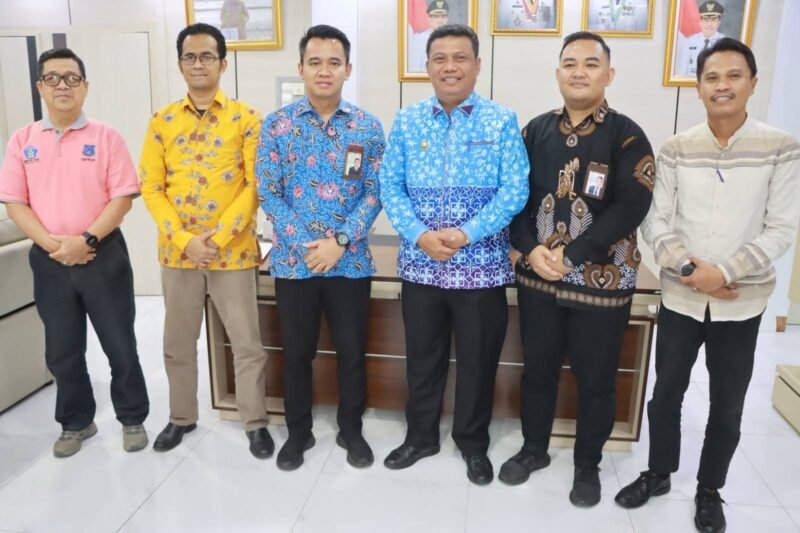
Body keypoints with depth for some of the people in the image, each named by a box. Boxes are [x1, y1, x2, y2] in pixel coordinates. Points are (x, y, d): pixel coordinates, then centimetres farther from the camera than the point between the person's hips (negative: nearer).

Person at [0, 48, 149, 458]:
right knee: (62, 351, 13)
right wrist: (53, 244, -12)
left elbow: (123, 197, -7)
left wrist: (87, 240, -17)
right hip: (49, 261, 3)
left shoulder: (106, 137, -1)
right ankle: (76, 423, 31)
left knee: (120, 345, 5)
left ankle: (133, 419, 22)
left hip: (103, 255, -2)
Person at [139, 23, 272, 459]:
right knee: (178, 342, 15)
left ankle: (255, 422, 21)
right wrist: (184, 239, -11)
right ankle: (182, 416, 34)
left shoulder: (246, 118, -2)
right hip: (177, 251, 3)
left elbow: (254, 185, -8)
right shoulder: (162, 122, 6)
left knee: (246, 342, 4)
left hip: (233, 251, -3)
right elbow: (151, 187, 1)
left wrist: (220, 237, -15)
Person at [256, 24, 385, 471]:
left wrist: (341, 241, -14)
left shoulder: (368, 127, 1)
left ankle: (351, 430, 31)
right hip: (294, 261, 0)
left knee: (353, 351, 10)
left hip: (351, 262, 0)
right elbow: (268, 194, -4)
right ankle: (298, 432, 32)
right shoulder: (278, 124, -1)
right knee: (297, 353, 12)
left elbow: (374, 193, -2)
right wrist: (306, 244, -14)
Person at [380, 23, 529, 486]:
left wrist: (465, 234, -19)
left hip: (482, 266, -2)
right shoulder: (407, 121, 4)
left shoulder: (502, 122, -2)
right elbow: (390, 186, 1)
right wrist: (419, 235, -15)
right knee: (422, 357, 15)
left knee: (478, 360, 11)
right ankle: (421, 435, 36)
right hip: (420, 265, 2)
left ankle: (474, 442, 33)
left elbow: (515, 190, -9)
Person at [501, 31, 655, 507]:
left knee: (596, 379, 10)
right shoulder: (536, 130, 5)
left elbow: (630, 208, -15)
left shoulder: (627, 136, -6)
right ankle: (534, 449, 37)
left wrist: (571, 255, -20)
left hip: (602, 281, -3)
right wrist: (531, 249, -13)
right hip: (537, 276, 3)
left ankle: (588, 465, 31)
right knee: (538, 368, 16)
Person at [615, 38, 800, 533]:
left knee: (728, 405, 11)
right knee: (666, 392, 13)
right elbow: (656, 221, -2)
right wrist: (688, 267, -16)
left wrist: (725, 272, -17)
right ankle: (658, 473, 35)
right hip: (680, 297, 1)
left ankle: (710, 490, 33)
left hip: (742, 303, -1)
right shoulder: (677, 149, -1)